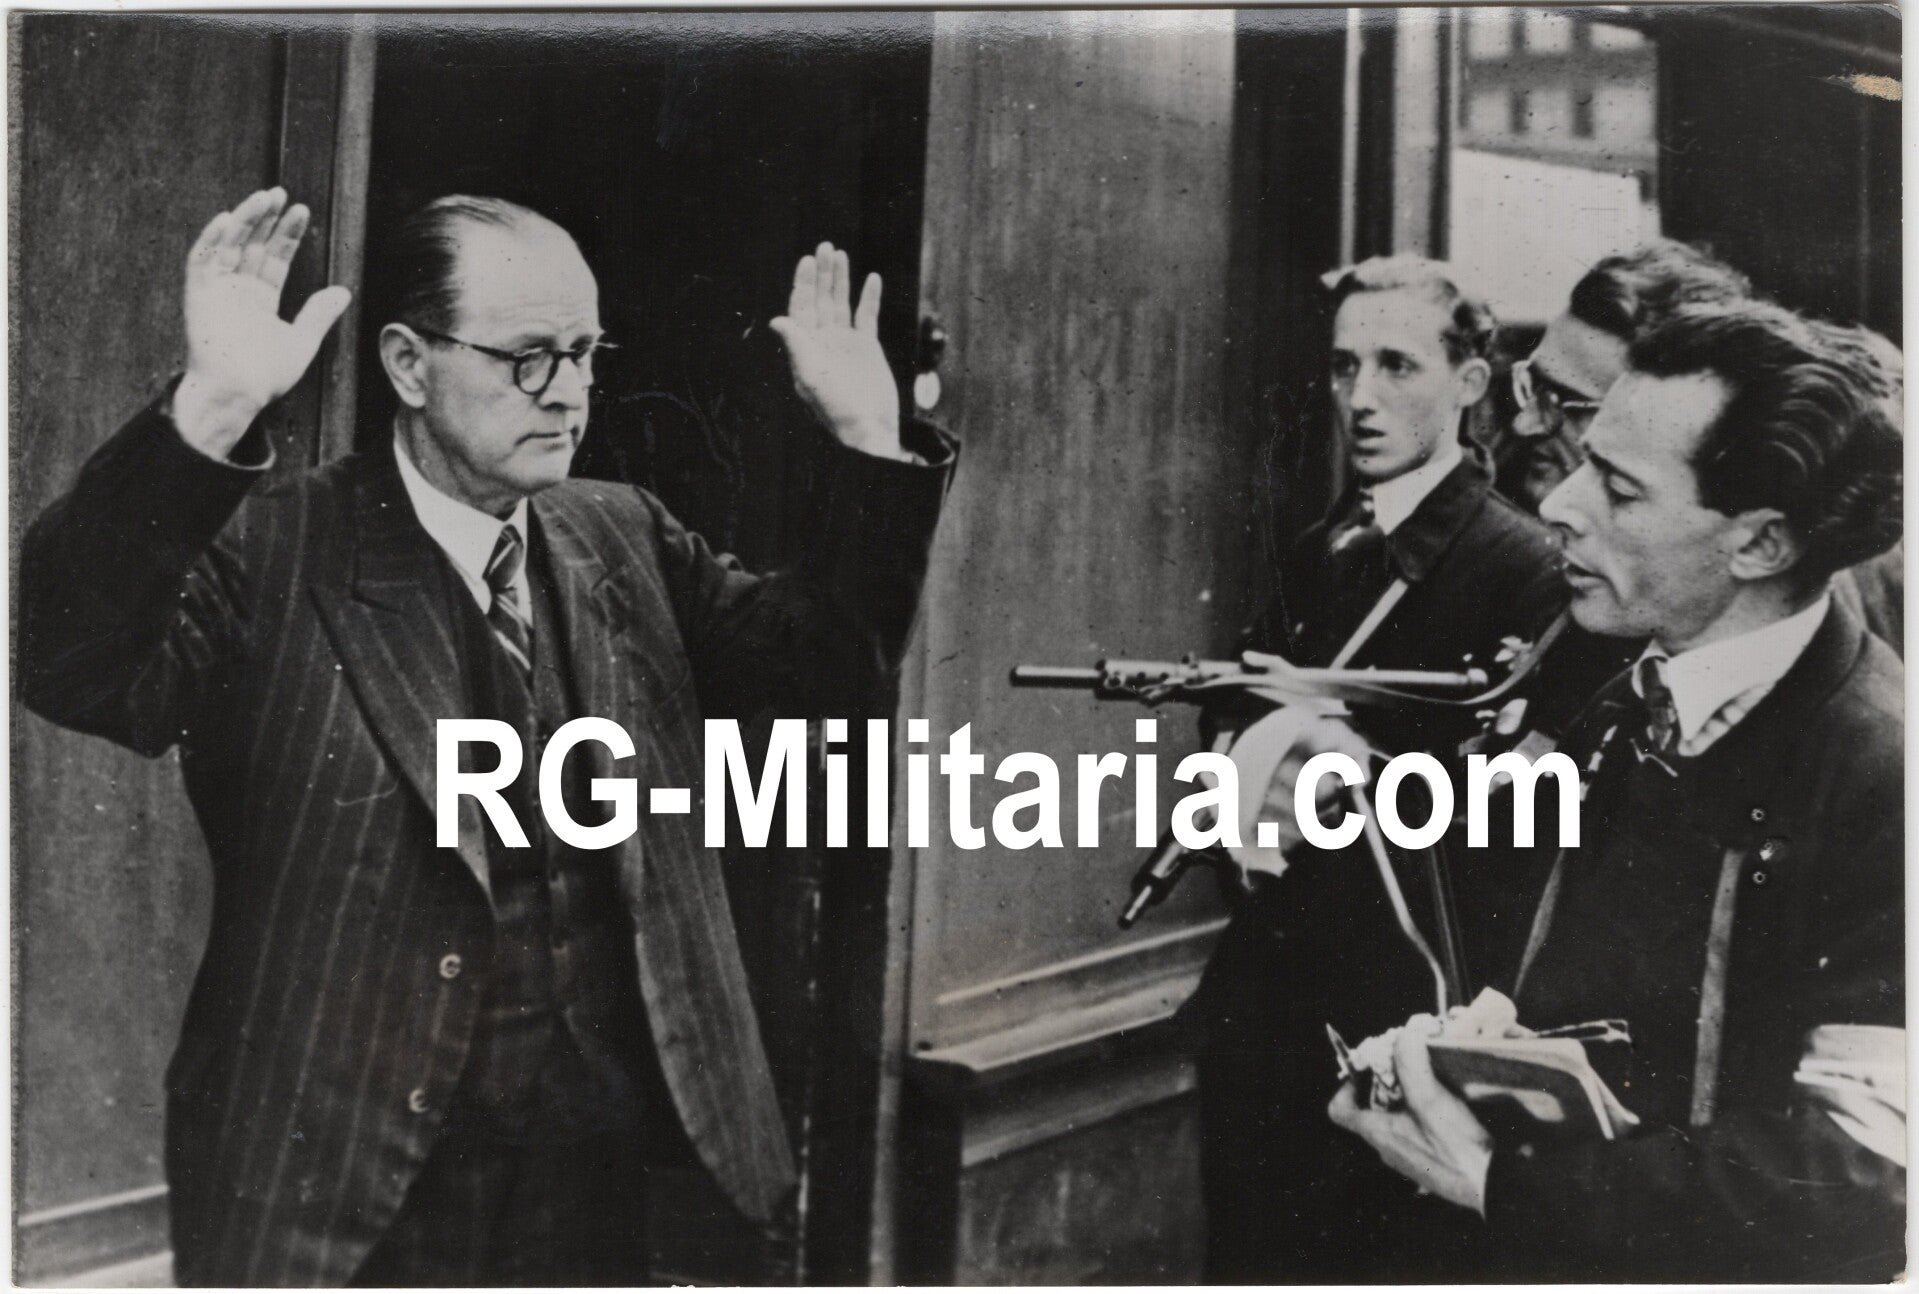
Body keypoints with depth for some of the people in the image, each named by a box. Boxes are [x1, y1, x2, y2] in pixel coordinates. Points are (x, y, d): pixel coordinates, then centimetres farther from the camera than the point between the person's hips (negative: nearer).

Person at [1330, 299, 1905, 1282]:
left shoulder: (1878, 776, -22)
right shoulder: (1626, 717, 1)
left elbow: (1862, 1174, -26)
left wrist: (1499, 1183, -23)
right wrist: (1447, 1054, -6)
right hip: (1528, 1253, 6)